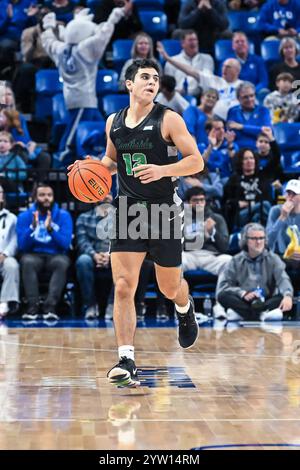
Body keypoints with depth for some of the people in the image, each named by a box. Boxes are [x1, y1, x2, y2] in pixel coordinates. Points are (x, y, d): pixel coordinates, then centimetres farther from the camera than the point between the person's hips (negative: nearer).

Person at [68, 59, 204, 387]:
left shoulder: (168, 119, -7)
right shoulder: (113, 123, 7)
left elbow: (196, 161, -9)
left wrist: (163, 170, -25)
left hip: (164, 212, -3)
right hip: (128, 211, 3)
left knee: (170, 288, 11)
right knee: (123, 286, -10)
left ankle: (185, 309, 49)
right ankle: (126, 361, -7)